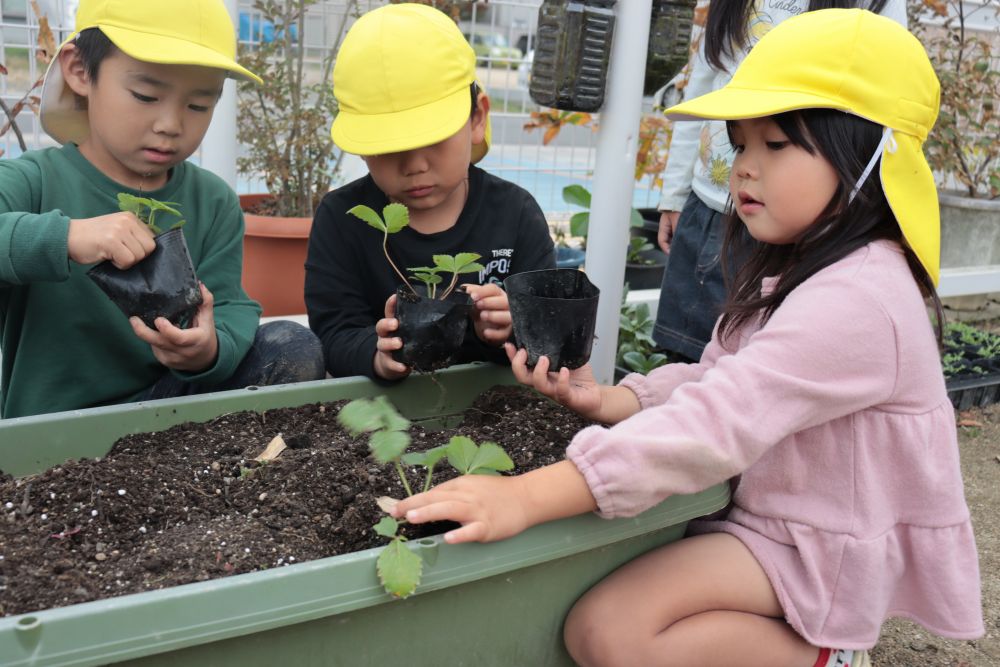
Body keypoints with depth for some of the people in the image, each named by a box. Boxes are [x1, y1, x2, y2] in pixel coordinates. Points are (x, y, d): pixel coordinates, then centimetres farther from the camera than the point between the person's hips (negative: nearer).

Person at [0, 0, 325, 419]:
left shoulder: (215, 204, 2)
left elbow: (230, 309, -5)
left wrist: (211, 350, -28)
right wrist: (62, 237, -39)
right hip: (46, 426, -3)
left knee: (295, 349, -14)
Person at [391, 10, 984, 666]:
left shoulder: (855, 300, -26)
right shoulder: (791, 273, 9)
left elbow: (716, 421, -37)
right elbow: (709, 381, 5)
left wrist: (531, 495, -42)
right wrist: (607, 401, -14)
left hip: (816, 553, -10)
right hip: (770, 511, 10)